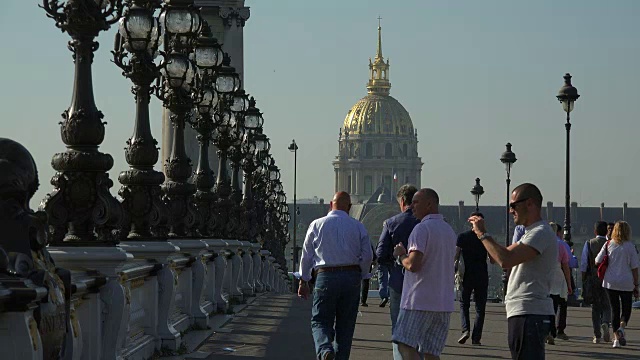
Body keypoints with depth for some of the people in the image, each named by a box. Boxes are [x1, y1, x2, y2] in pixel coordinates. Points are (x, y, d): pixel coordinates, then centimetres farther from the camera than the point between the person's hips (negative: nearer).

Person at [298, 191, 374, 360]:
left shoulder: (317, 225, 3)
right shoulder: (358, 226, 4)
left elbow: (306, 255, 6)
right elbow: (368, 256, 3)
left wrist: (304, 281, 14)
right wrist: (361, 277, 18)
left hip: (326, 277, -1)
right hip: (352, 276, 1)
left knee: (320, 321, 3)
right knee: (346, 324, 11)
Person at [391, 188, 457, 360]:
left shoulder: (422, 229, -10)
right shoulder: (449, 230, 18)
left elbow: (413, 265, -20)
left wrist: (400, 255, 0)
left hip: (420, 300, -8)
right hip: (444, 302, 8)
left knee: (405, 345, -7)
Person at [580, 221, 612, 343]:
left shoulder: (589, 244, 0)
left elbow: (584, 264, -1)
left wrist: (583, 281, 5)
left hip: (592, 278, 1)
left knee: (595, 307, 9)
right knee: (606, 305, 10)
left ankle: (597, 336, 8)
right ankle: (605, 323, -20)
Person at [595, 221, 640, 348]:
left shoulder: (608, 245, 0)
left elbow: (597, 262, 0)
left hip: (610, 282, 2)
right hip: (626, 283, -2)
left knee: (614, 309, 10)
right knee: (626, 308, 12)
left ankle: (616, 338, 7)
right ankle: (621, 327, -16)